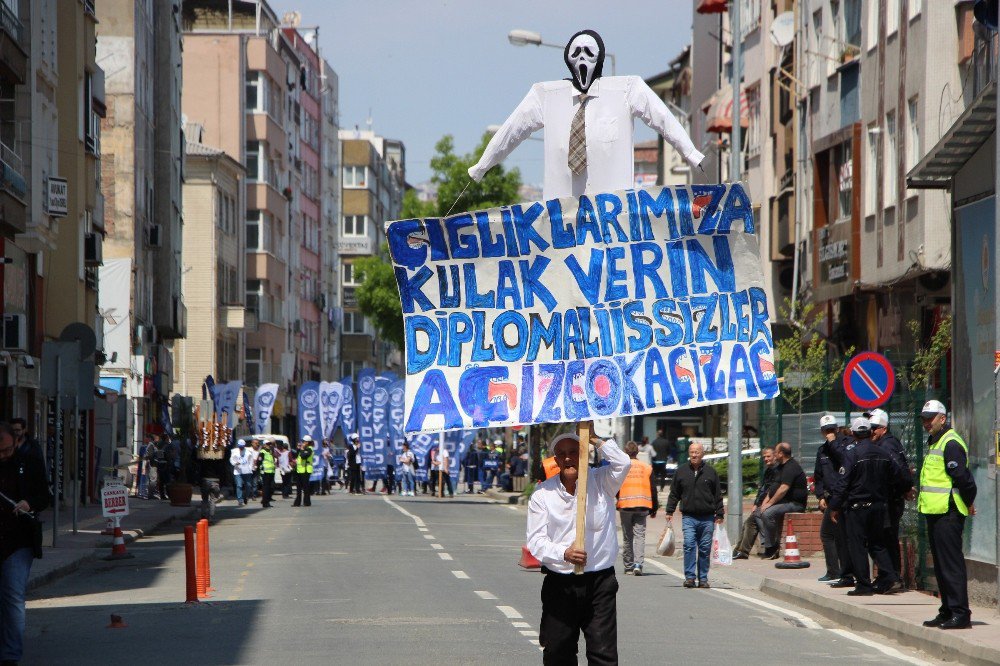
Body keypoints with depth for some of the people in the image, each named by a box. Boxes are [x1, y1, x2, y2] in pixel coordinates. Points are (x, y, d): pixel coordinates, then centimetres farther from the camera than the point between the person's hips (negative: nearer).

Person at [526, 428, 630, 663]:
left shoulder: (601, 482, 3)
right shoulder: (542, 493, 3)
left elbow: (623, 463, -19)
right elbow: (536, 540, -4)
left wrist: (594, 439, -12)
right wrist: (564, 553, -22)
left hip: (599, 583, -1)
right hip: (559, 585, 1)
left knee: (604, 653, -6)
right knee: (557, 654, 7)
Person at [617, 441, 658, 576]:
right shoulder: (647, 467, 7)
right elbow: (653, 489, 8)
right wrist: (654, 508, 15)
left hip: (625, 505, -1)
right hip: (642, 506, 1)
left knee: (627, 538, 8)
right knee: (640, 535, -1)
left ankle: (629, 567, 11)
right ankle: (638, 564, -19)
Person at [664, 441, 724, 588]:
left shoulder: (710, 472, 7)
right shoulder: (681, 471, 8)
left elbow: (718, 495, 9)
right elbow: (674, 494, 12)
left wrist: (719, 515, 6)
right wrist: (669, 511, 5)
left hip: (707, 518, 0)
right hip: (688, 517, 0)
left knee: (705, 548, 4)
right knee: (689, 545, -13)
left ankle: (703, 578, 11)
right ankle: (690, 577, -10)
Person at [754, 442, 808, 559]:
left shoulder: (790, 467, -17)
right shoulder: (781, 466, 19)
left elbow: (783, 489, -25)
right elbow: (775, 487, 24)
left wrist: (769, 503, -20)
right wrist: (766, 500, 9)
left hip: (795, 503, -11)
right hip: (784, 502, 11)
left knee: (767, 513, -29)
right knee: (759, 513, 6)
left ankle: (771, 548, -21)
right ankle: (766, 543, -7)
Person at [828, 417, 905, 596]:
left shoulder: (851, 455, -13)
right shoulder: (883, 454, 4)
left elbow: (843, 483, -14)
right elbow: (896, 476, 13)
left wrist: (834, 507, -7)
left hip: (857, 507, -5)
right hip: (879, 506, 5)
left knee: (857, 545, 2)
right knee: (877, 543, 16)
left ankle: (863, 585, 1)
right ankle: (890, 579, 3)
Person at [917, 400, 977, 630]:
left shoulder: (951, 443, -14)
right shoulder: (935, 443, 20)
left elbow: (962, 477, -19)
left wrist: (968, 503, -8)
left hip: (948, 513, -11)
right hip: (935, 512, 11)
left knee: (951, 564, -11)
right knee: (941, 566, 14)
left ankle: (960, 614, -11)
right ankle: (947, 611, 20)